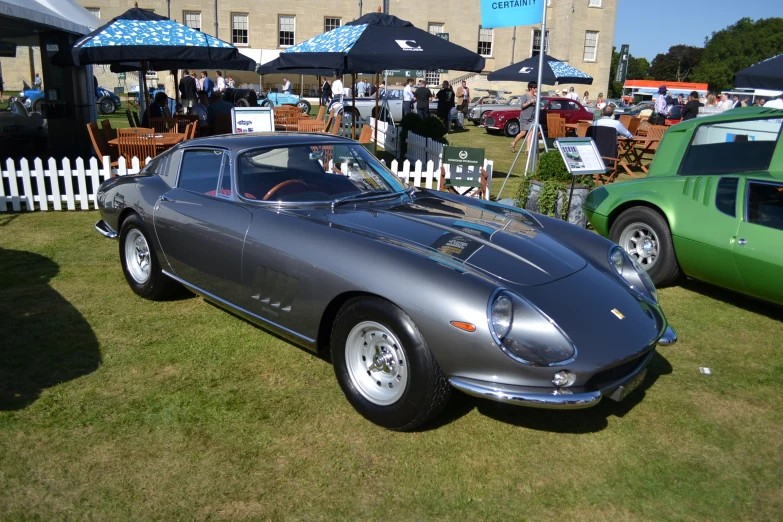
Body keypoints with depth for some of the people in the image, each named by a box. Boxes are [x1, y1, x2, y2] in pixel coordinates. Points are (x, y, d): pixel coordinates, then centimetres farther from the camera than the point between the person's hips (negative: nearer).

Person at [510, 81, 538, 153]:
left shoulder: (535, 97, 12)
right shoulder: (525, 96, -6)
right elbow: (522, 105, -14)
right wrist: (529, 102, -23)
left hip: (532, 118, 5)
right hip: (524, 117, -5)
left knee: (531, 132, -7)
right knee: (523, 133, -3)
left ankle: (528, 149, -7)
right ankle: (513, 143, 22)